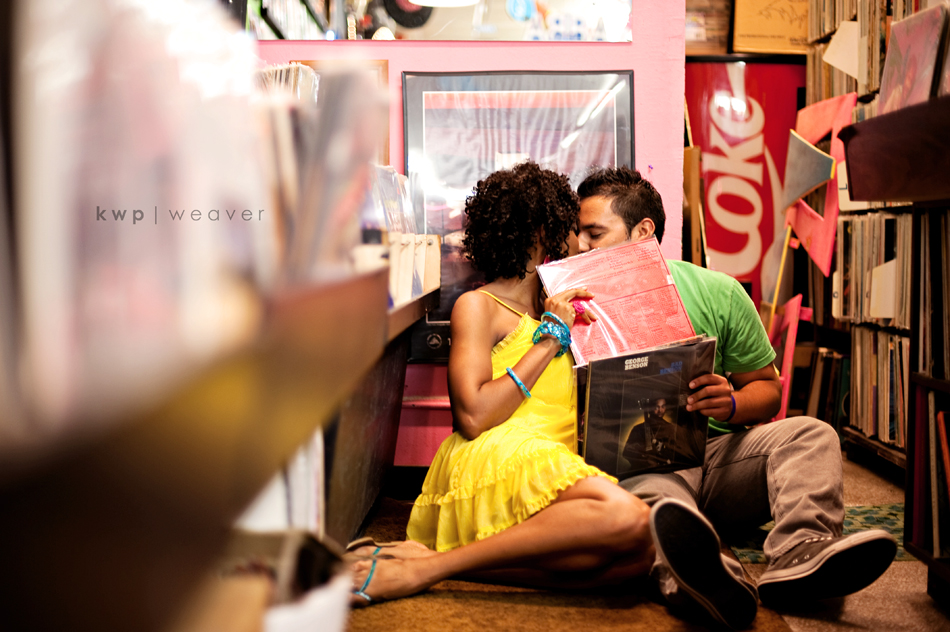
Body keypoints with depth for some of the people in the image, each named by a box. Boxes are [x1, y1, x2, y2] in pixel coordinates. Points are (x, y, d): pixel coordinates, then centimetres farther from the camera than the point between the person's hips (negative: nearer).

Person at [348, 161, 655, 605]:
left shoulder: (553, 312, 30)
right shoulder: (478, 306, 8)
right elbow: (473, 417, -9)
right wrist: (549, 341, -1)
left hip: (556, 465, 7)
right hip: (495, 458, -6)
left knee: (639, 555, -27)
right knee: (627, 518, -35)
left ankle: (442, 558, -25)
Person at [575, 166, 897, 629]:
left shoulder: (718, 292, 6)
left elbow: (766, 387, 11)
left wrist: (733, 405, -11)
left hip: (717, 450, 3)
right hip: (634, 464, -2)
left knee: (810, 434, -21)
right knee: (648, 487, -36)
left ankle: (799, 559, -45)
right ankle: (708, 579, -66)